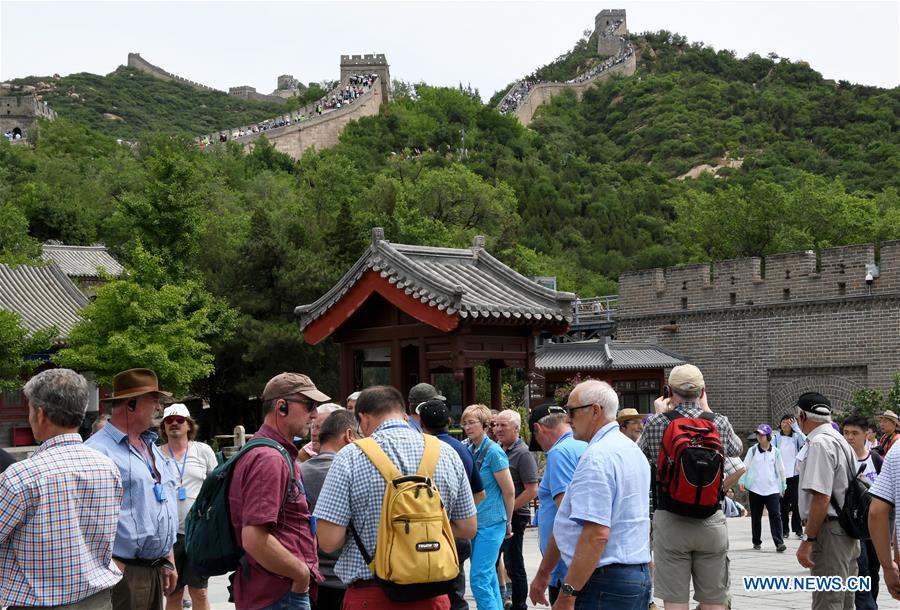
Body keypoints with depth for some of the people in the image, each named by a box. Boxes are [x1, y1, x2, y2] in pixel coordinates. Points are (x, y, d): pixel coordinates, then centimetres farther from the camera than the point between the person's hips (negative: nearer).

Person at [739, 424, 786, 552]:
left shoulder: (775, 452, 4)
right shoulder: (752, 450, 2)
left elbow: (780, 470, 13)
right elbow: (745, 466, 3)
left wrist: (782, 487, 16)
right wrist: (742, 481, -10)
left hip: (772, 489, 0)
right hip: (755, 489, 0)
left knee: (775, 516, -10)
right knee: (756, 517, 8)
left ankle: (779, 543, -12)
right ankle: (757, 542, 21)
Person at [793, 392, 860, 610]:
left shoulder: (819, 443, -14)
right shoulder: (840, 440, 17)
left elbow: (821, 497, -22)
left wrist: (808, 540, -20)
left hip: (829, 532, -10)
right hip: (848, 531, 10)